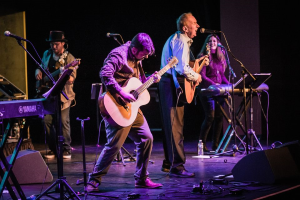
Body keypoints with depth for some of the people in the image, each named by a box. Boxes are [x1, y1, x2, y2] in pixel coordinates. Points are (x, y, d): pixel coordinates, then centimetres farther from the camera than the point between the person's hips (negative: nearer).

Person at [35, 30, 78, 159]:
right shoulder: (46, 54, 11)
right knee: (47, 120, 0)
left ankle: (66, 149, 5)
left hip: (63, 94, -5)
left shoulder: (69, 58, -5)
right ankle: (53, 149, 12)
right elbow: (39, 67, 26)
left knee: (64, 121, -7)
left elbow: (72, 78, -12)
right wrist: (38, 73, 4)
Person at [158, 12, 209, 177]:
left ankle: (168, 163, 22)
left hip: (168, 85, 11)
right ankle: (177, 166, -11)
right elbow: (182, 68, -25)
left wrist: (198, 61, 18)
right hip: (172, 85, -11)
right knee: (175, 126, -11)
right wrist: (196, 76, -10)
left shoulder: (176, 38, 20)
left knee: (170, 125, 15)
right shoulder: (181, 41, -15)